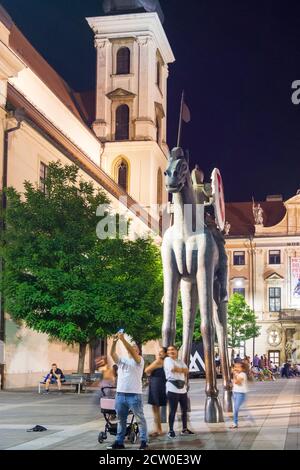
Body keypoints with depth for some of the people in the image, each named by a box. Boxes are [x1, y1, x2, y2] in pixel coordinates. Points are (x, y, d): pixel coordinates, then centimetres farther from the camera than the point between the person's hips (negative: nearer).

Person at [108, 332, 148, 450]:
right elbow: (112, 353, 1)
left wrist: (123, 339, -25)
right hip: (120, 394, 6)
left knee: (140, 419, -1)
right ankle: (119, 442, 20)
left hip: (134, 395, -6)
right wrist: (114, 341, -14)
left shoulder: (139, 360, 0)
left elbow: (131, 352, -19)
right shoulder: (121, 360, 16)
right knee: (121, 420, 13)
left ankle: (144, 441, 5)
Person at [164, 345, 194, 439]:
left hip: (183, 388, 7)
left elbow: (187, 370, 5)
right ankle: (171, 431, 0)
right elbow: (173, 369, -18)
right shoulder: (167, 360, -2)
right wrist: (182, 370, 0)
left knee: (184, 410, 12)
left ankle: (184, 429, 22)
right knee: (173, 411, -5)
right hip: (172, 388, -7)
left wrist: (177, 369, -9)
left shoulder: (180, 361, 18)